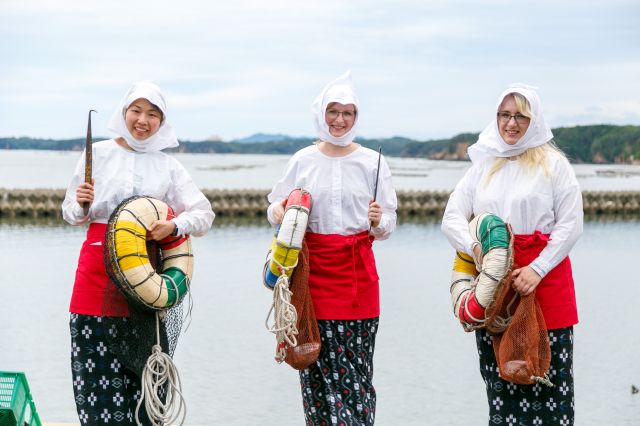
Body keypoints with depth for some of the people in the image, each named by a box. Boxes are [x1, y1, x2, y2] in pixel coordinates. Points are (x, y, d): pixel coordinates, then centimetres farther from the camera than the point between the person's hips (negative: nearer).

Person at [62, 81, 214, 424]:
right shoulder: (99, 153, 7)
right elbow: (70, 213, 11)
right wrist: (81, 205, -11)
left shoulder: (168, 166, 10)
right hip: (98, 268, -1)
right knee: (97, 370, -4)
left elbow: (204, 214, 6)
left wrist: (173, 226, -12)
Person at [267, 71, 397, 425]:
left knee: (355, 366, -3)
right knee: (317, 366, -1)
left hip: (357, 269, -1)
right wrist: (277, 211, -7)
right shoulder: (303, 161, 7)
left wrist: (378, 221, -15)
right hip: (312, 268, 1)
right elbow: (277, 208, 15)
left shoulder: (372, 163, 4)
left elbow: (387, 227, 7)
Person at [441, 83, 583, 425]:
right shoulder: (483, 165, 13)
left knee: (548, 375, -6)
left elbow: (571, 225, -3)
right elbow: (452, 218, 8)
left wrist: (538, 269, -14)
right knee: (500, 376, 4)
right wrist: (475, 246, -13)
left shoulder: (553, 164, 3)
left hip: (545, 277, -3)